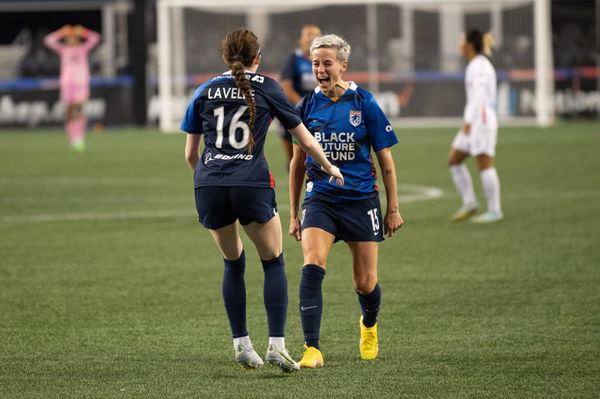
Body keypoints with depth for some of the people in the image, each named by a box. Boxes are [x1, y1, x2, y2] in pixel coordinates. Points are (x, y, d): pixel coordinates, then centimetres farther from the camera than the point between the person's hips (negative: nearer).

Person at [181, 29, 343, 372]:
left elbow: (190, 154, 16)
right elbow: (306, 140, 14)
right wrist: (329, 168, 31)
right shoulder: (267, 88, 8)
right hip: (252, 185, -2)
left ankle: (241, 344, 16)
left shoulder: (205, 91, 13)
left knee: (233, 263, 21)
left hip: (209, 188, 3)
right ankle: (277, 344, -1)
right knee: (273, 262, 12)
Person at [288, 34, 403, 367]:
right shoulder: (307, 106, 3)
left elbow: (386, 159, 1)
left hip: (361, 201, -1)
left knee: (365, 283, 5)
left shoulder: (364, 103, -5)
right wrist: (294, 213, 13)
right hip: (320, 199, 1)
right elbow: (298, 162, 13)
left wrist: (393, 209, 1)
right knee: (312, 266, -22)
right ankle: (312, 349, -23)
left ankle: (369, 326, 40)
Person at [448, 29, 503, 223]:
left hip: (482, 118, -10)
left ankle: (495, 211, -3)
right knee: (454, 160, 9)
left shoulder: (479, 66, -12)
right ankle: (469, 203, 11)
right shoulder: (476, 65, 17)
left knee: (484, 164, -7)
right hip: (474, 121, 10)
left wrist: (469, 120, -29)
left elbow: (479, 94, -23)